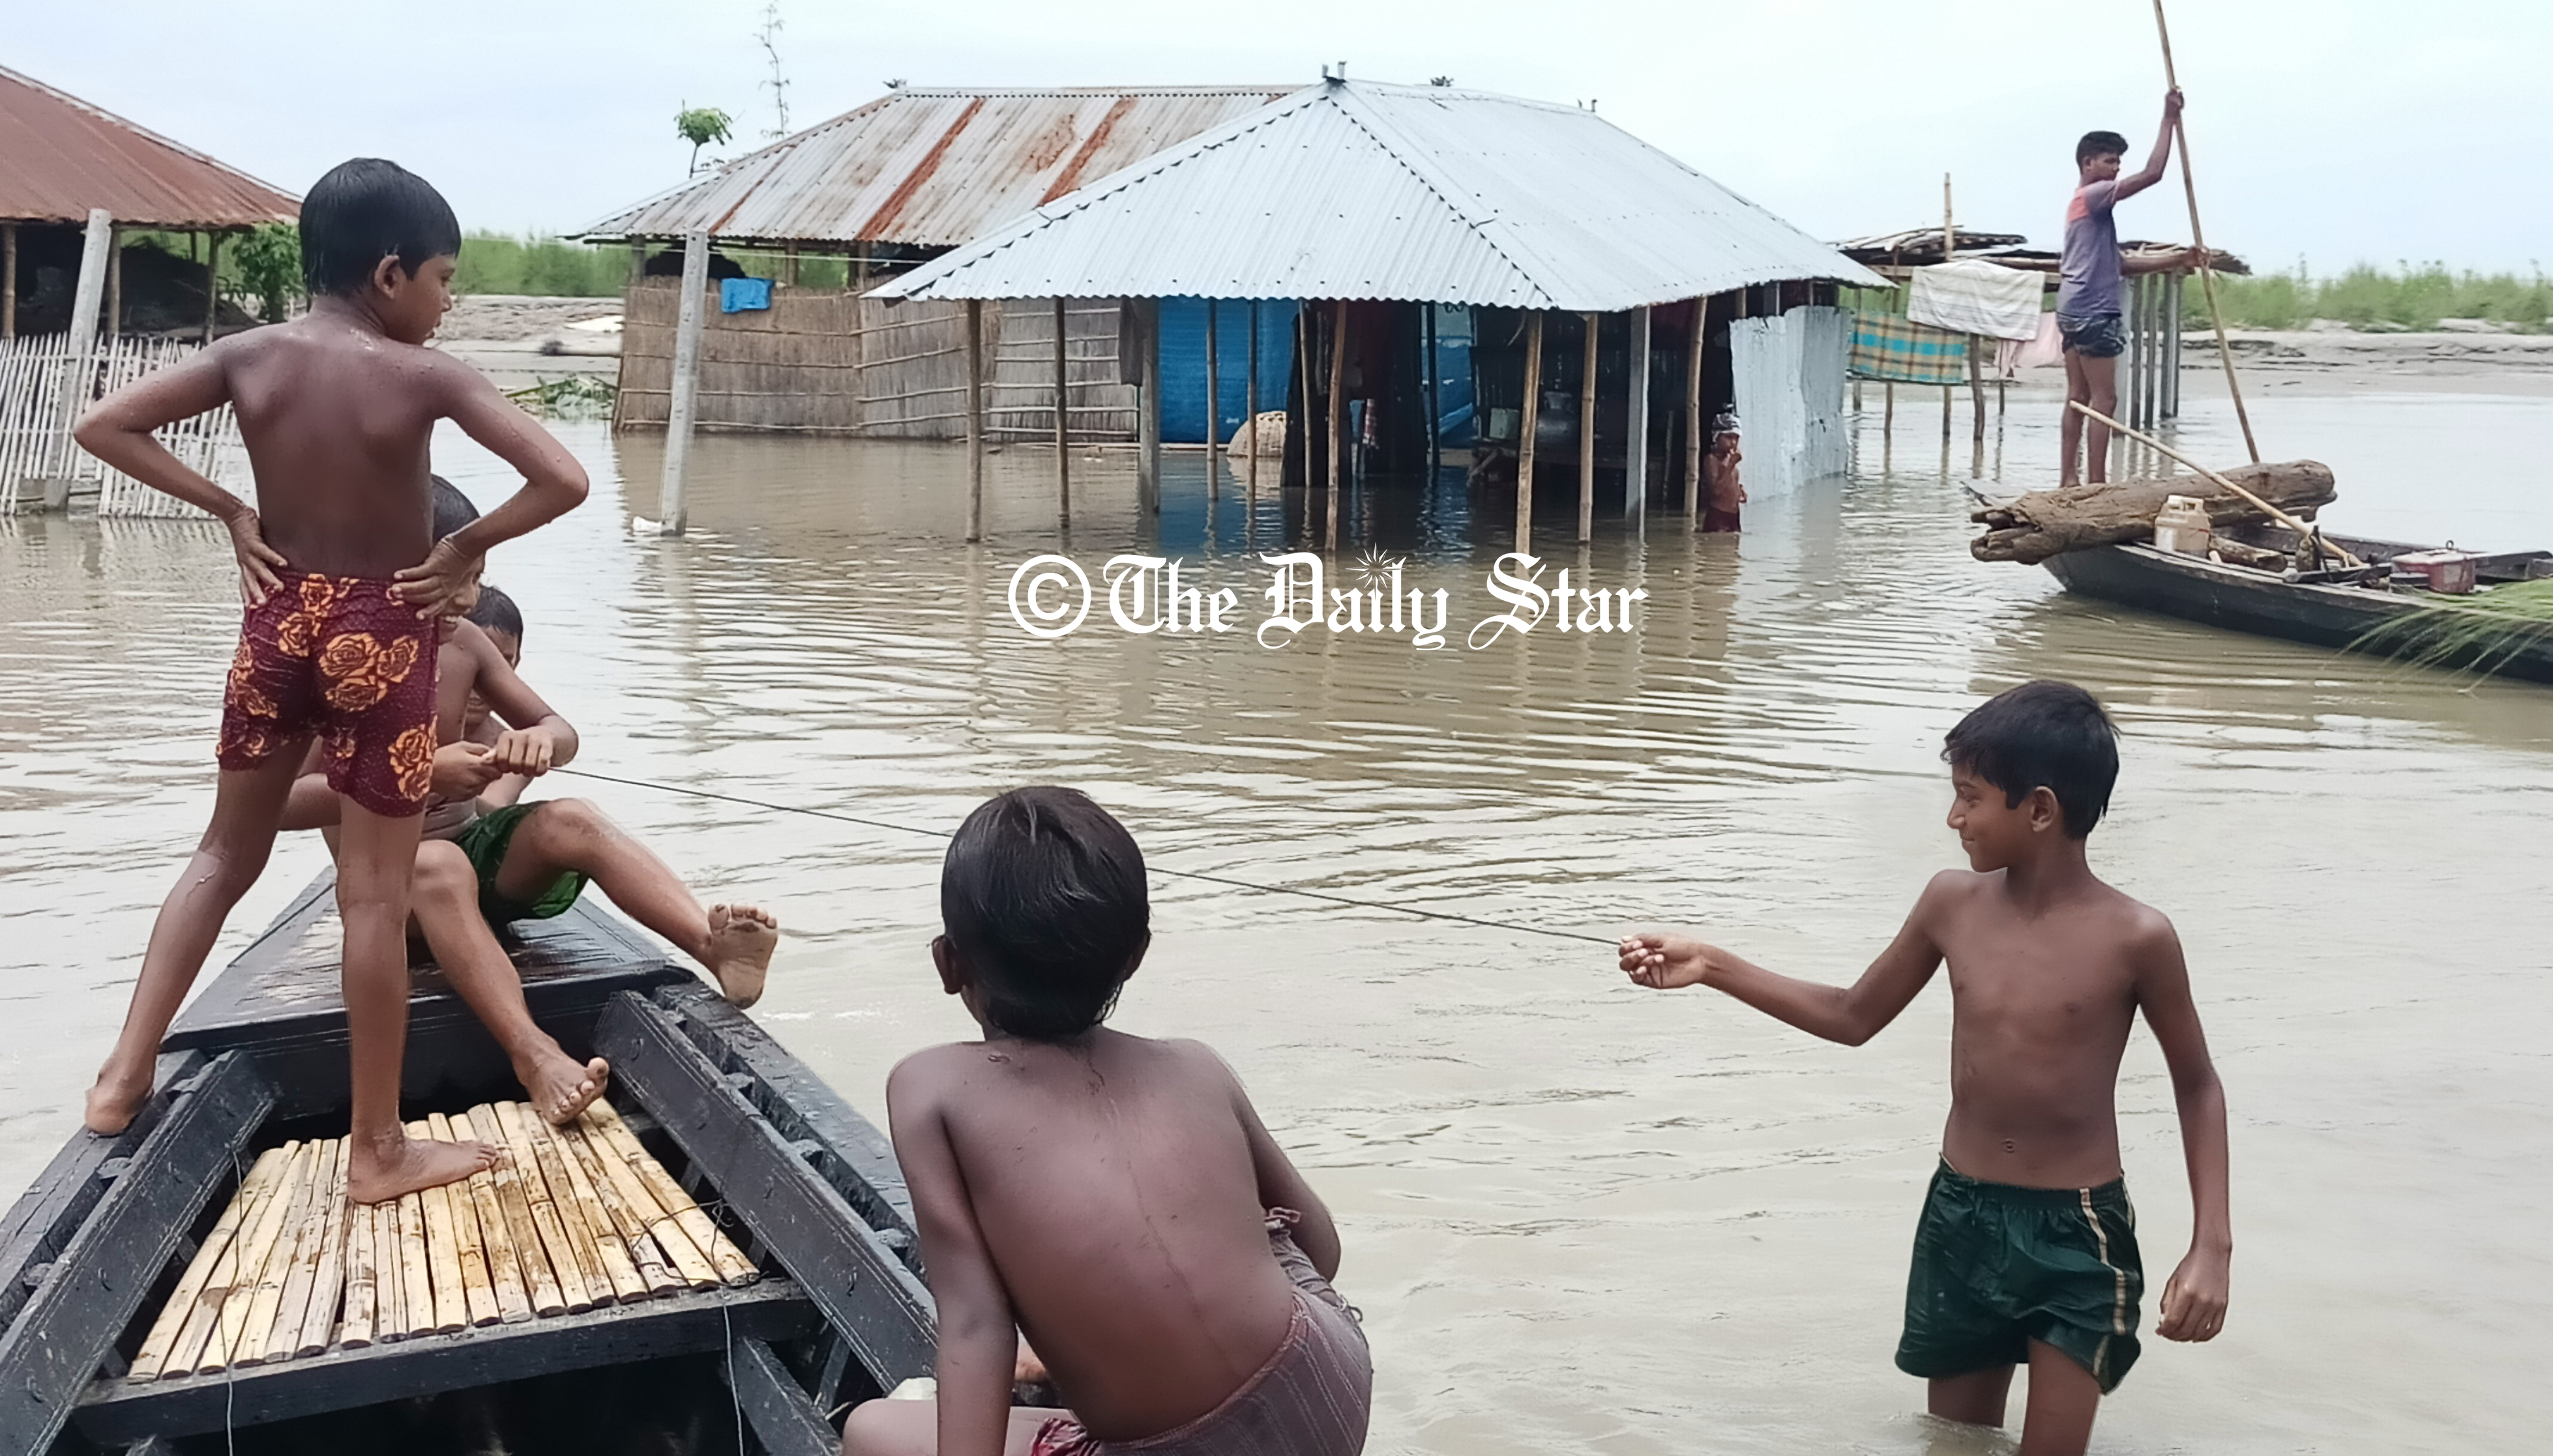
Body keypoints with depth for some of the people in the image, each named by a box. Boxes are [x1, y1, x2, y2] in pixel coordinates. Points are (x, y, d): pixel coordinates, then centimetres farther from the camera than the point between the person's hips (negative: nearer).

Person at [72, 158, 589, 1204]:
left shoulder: (249, 356, -3)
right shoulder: (424, 376, -16)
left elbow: (102, 426, -2)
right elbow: (562, 481, -25)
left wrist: (228, 511, 2)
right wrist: (469, 546, -11)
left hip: (278, 621, 5)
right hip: (382, 635, -4)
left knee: (226, 853, 24)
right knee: (375, 895, 3)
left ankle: (127, 1071, 24)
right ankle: (378, 1149, 13)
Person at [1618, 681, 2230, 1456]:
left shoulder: (2134, 938, -15)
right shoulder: (1952, 902, -3)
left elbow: (2197, 1086, -2)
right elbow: (1853, 1018, 10)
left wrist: (2212, 1244, -9)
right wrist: (1712, 966, 2)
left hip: (2077, 1234, -4)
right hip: (1959, 1219, 4)